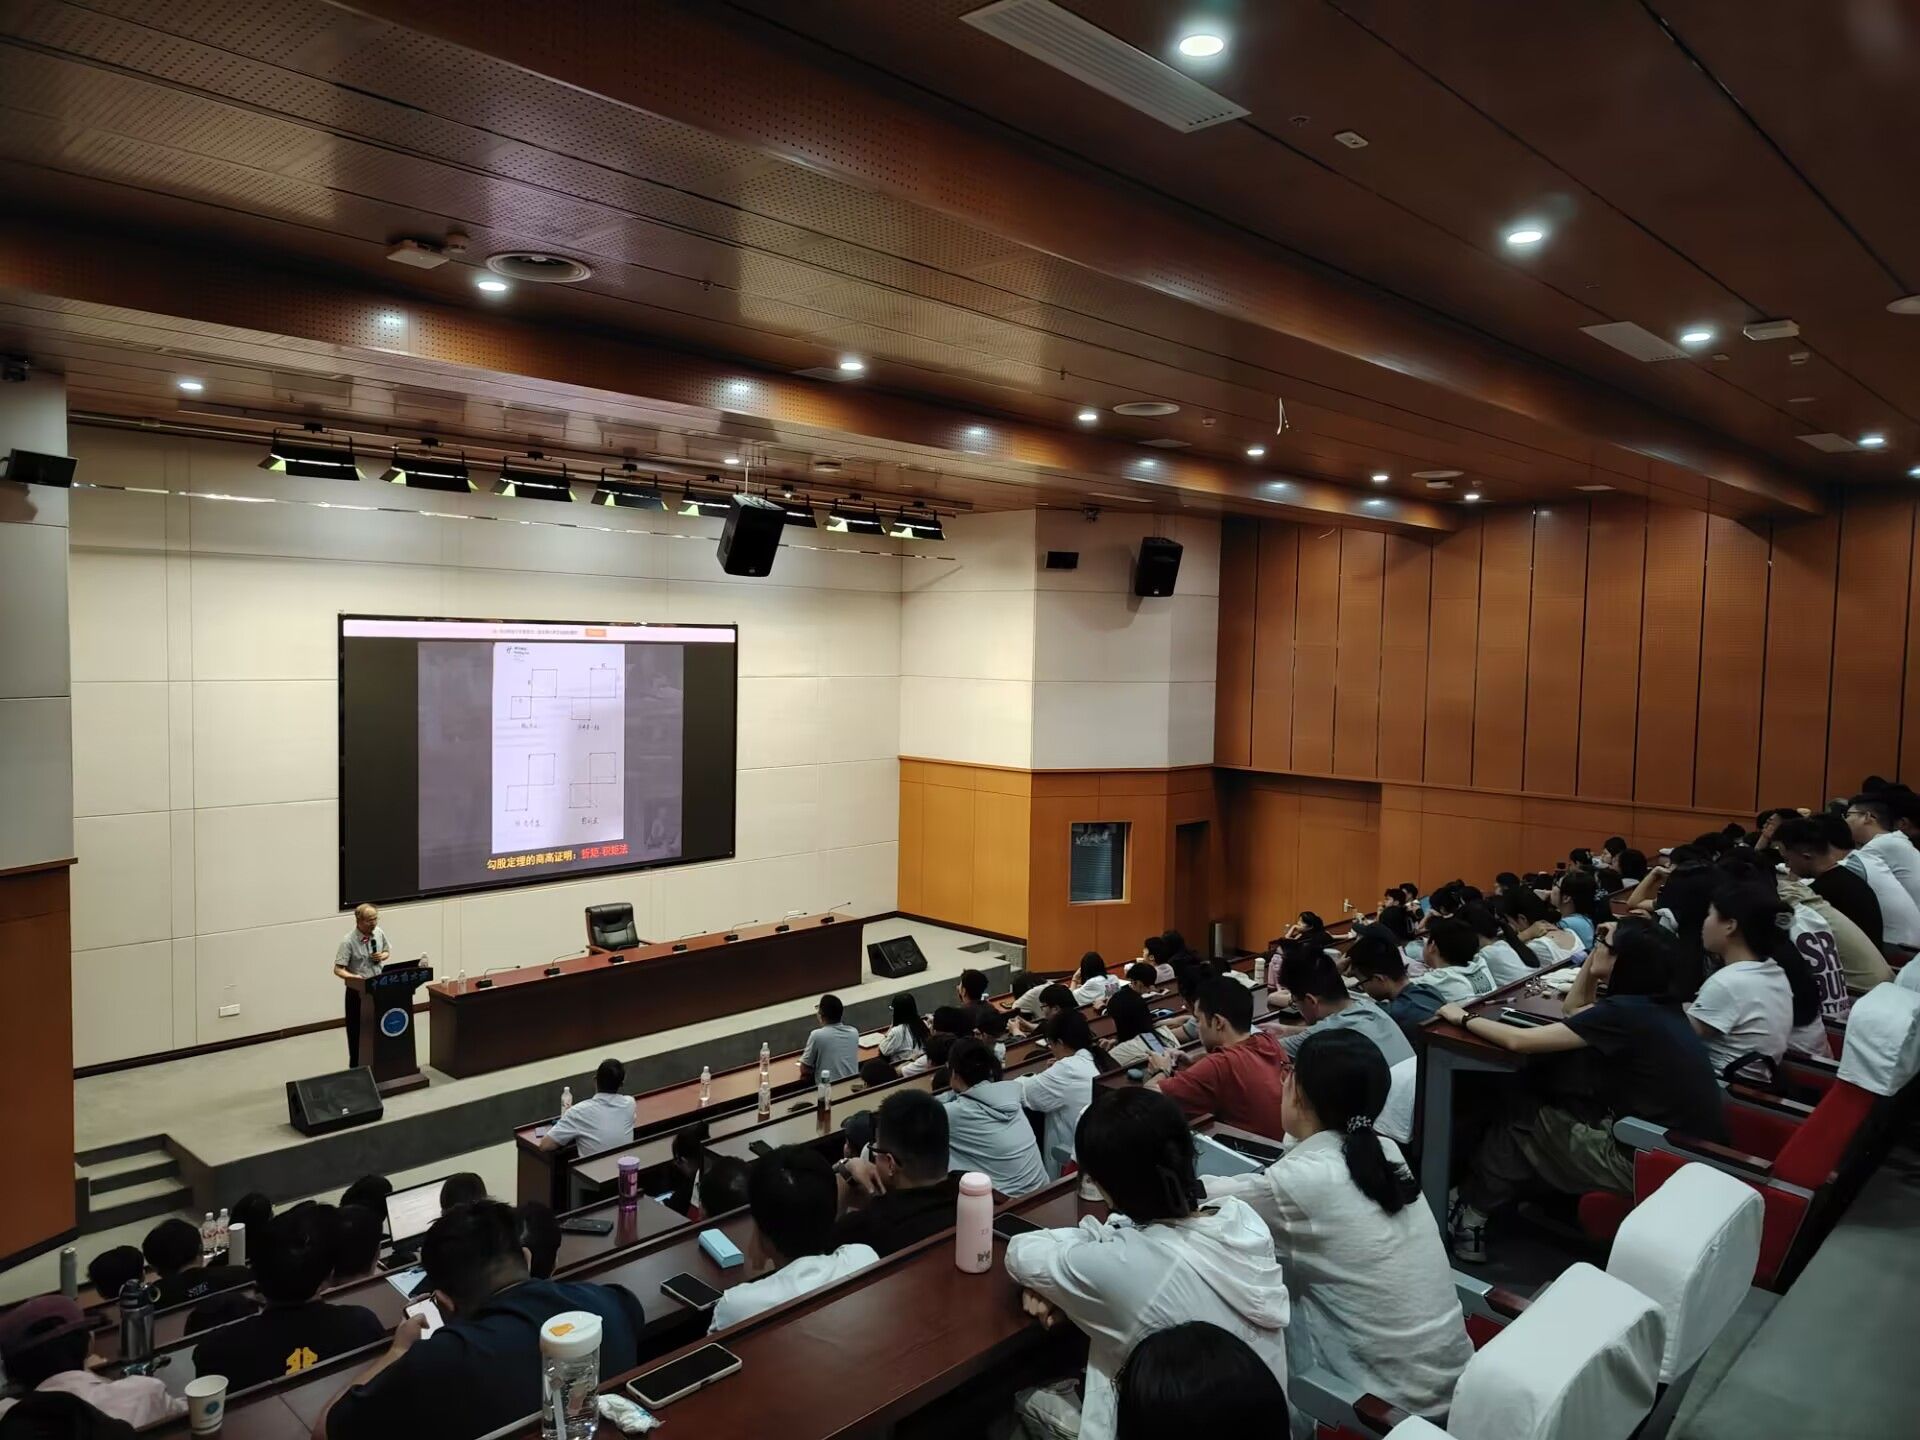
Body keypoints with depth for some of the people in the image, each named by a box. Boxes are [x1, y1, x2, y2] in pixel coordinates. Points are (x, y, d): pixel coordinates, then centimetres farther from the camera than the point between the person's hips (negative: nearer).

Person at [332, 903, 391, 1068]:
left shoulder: (379, 933, -2)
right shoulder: (349, 942, -19)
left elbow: (387, 951, 14)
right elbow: (338, 969, -20)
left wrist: (382, 956, -9)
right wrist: (351, 977, -38)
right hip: (357, 991, -5)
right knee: (357, 1030, 5)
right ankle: (356, 1068, 18)